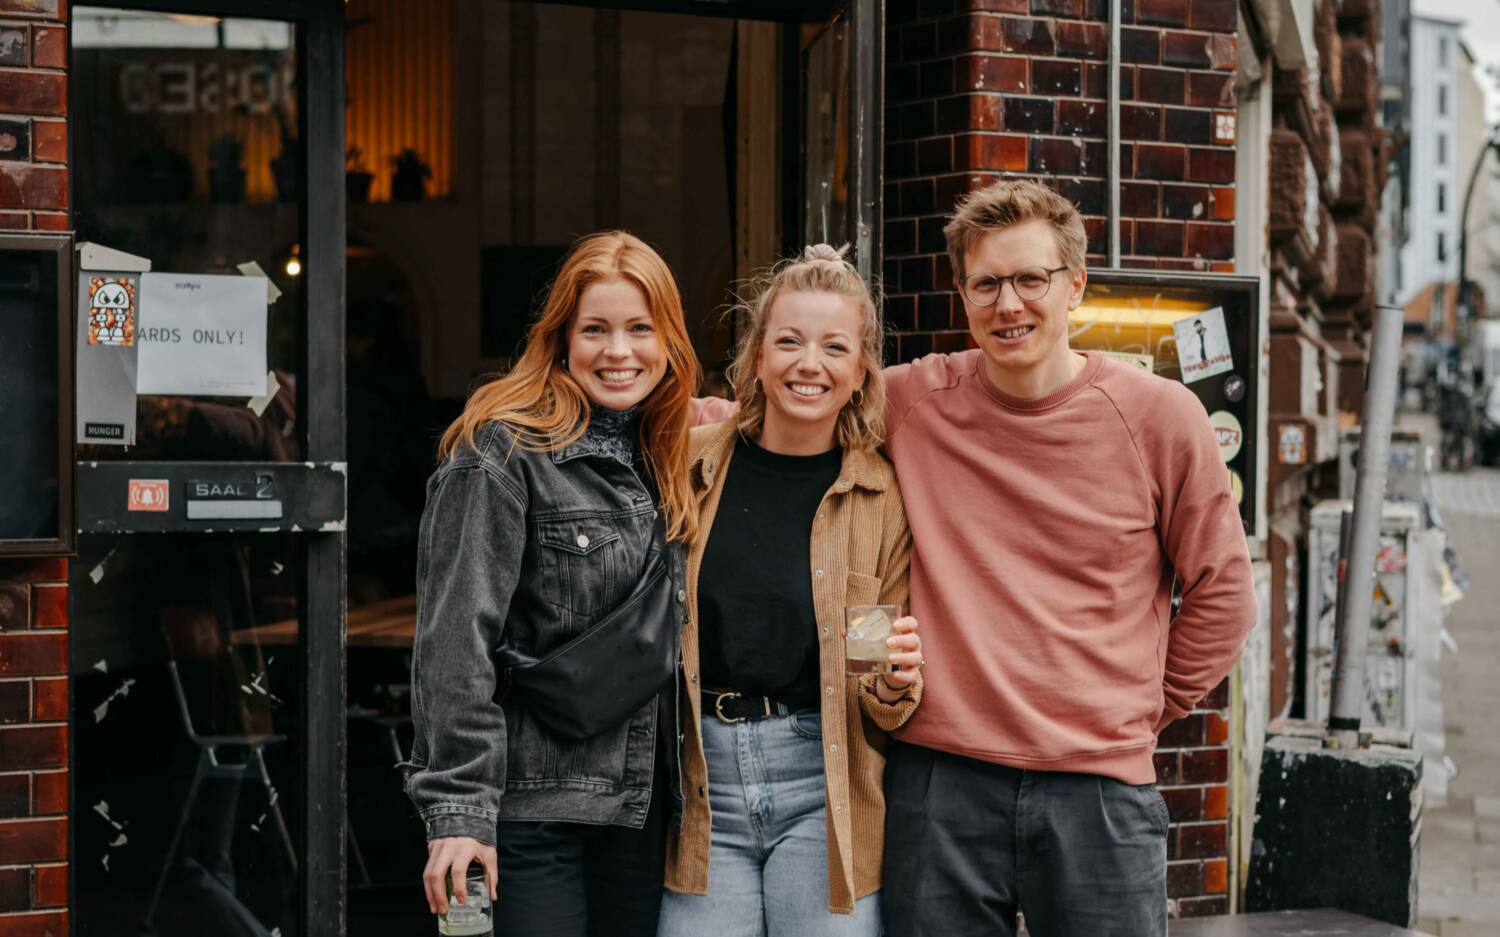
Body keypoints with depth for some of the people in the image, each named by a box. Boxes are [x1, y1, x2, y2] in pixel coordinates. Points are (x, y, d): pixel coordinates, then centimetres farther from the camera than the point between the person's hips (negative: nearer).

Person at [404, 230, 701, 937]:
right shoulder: (505, 451, -9)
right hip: (532, 806, -7)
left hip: (640, 805, 7)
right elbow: (455, 639, -14)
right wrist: (457, 809, -19)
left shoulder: (661, 458, 13)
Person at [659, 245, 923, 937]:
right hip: (701, 789, 1)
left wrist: (895, 684, -14)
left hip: (823, 790, -1)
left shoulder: (885, 495, 2)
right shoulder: (689, 468, 4)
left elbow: (886, 712, 8)